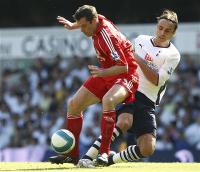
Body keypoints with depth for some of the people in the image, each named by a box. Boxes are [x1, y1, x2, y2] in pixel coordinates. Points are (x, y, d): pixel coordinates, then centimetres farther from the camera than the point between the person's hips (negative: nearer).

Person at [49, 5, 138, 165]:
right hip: (106, 74, 10)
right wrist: (72, 25, 28)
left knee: (108, 100, -40)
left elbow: (123, 67, -30)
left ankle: (104, 152, -36)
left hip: (126, 76, -10)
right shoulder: (99, 19, -4)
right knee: (74, 104, 4)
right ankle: (72, 154, 10)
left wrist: (103, 72, -43)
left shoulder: (107, 36, -29)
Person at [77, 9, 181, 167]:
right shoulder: (141, 40, 11)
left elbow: (156, 80, -10)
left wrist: (139, 60, -15)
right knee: (124, 122, -34)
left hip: (147, 102, 0)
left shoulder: (173, 55, 1)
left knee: (148, 148, -18)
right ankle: (87, 157, -35)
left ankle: (110, 160, 1)